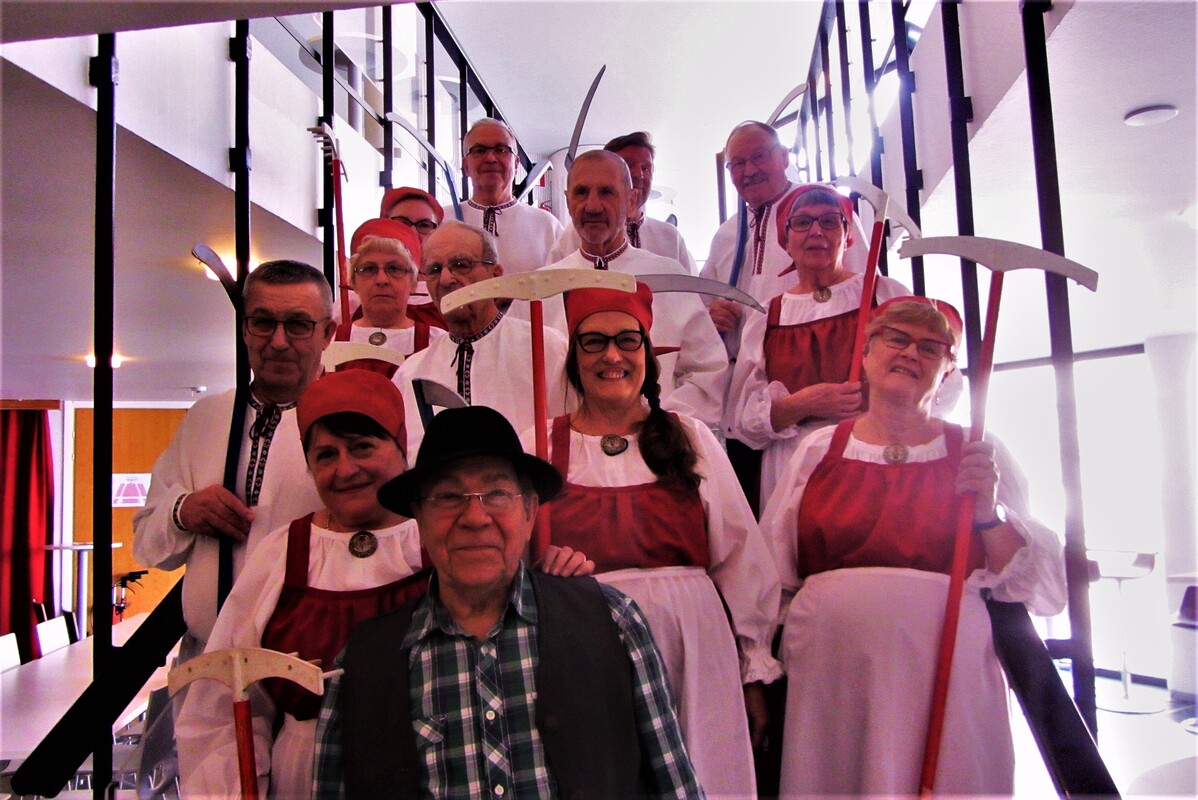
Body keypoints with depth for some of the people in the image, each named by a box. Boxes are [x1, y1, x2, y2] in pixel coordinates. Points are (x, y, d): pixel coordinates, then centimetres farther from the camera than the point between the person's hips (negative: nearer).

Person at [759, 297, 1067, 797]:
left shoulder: (978, 456, 7)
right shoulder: (818, 450, 8)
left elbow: (1044, 588, 2)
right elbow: (770, 576, 10)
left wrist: (989, 513, -13)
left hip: (944, 680, 0)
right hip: (827, 677, 1)